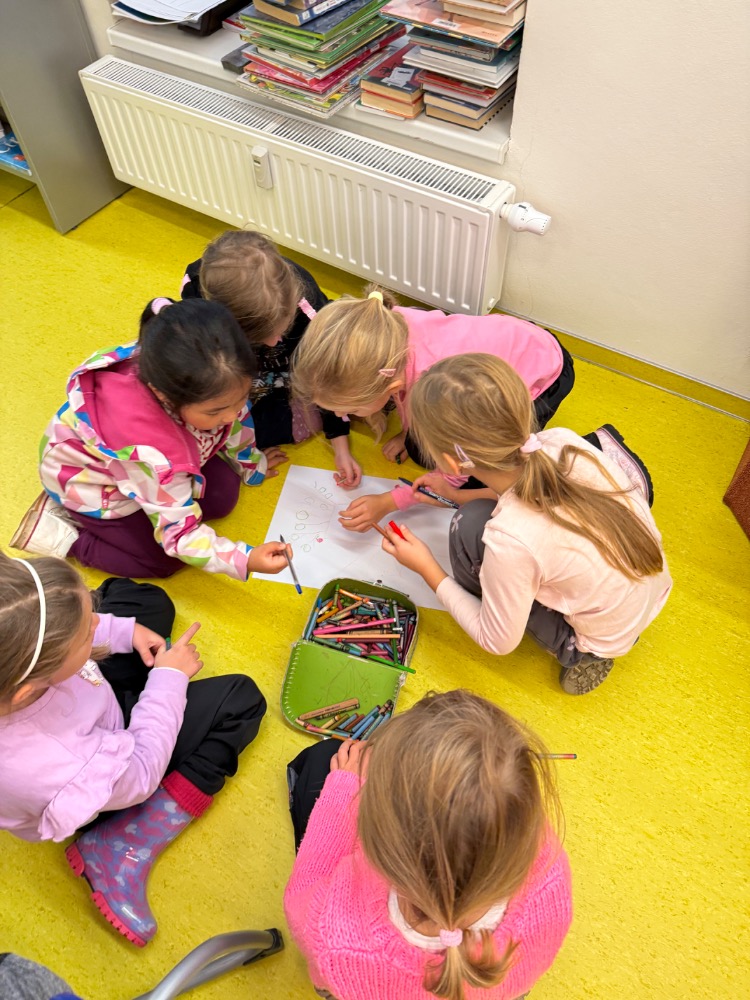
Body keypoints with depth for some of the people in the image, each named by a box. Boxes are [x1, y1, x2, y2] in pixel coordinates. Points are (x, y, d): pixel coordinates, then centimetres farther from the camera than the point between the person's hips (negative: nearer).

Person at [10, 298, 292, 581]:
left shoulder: (212, 376, -30)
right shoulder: (151, 453, -46)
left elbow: (237, 419, -4)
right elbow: (180, 534, -33)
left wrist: (251, 463, 13)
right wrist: (245, 560, -44)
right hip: (90, 483, -6)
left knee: (224, 493, -4)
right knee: (165, 560, -7)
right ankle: (62, 532, 4)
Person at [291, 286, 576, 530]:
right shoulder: (386, 326, -32)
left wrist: (389, 502, -23)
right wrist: (407, 431, 1)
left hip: (543, 369, -5)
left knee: (478, 480, -12)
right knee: (418, 449, 2)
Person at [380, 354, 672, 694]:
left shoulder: (509, 540, -36)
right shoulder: (563, 441, -21)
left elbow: (498, 642, -17)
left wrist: (428, 569, -11)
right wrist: (459, 496, 4)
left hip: (604, 644, -6)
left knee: (471, 526, -18)